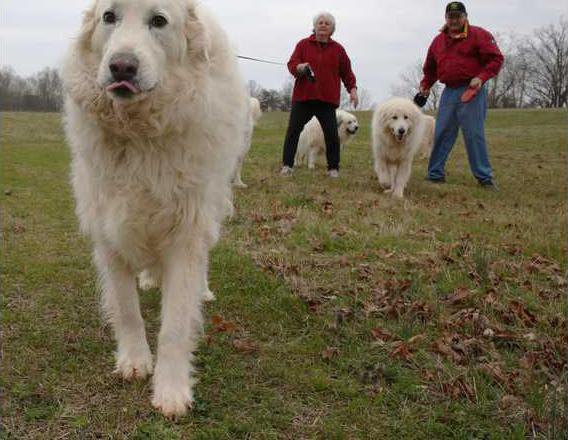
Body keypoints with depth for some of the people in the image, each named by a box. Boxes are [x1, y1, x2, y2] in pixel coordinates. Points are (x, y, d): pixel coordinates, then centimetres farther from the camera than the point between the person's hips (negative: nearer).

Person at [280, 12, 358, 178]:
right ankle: (287, 165, 6)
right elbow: (291, 64, 0)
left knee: (332, 134, -4)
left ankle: (333, 168, 8)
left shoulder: (338, 49, 11)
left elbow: (346, 72, 12)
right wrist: (300, 67, -22)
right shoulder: (303, 44, 8)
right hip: (303, 96, 0)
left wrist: (352, 89, 0)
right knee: (293, 130, -2)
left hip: (327, 99, 0)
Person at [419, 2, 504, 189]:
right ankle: (435, 174, 12)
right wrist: (425, 85, 16)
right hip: (449, 92, 5)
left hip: (472, 91, -5)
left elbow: (496, 59, -5)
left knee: (474, 135, -7)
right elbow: (430, 68, 27)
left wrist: (481, 77, -18)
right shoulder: (438, 40, 16)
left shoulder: (478, 35, -1)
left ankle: (485, 178, -1)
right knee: (442, 134, 5)